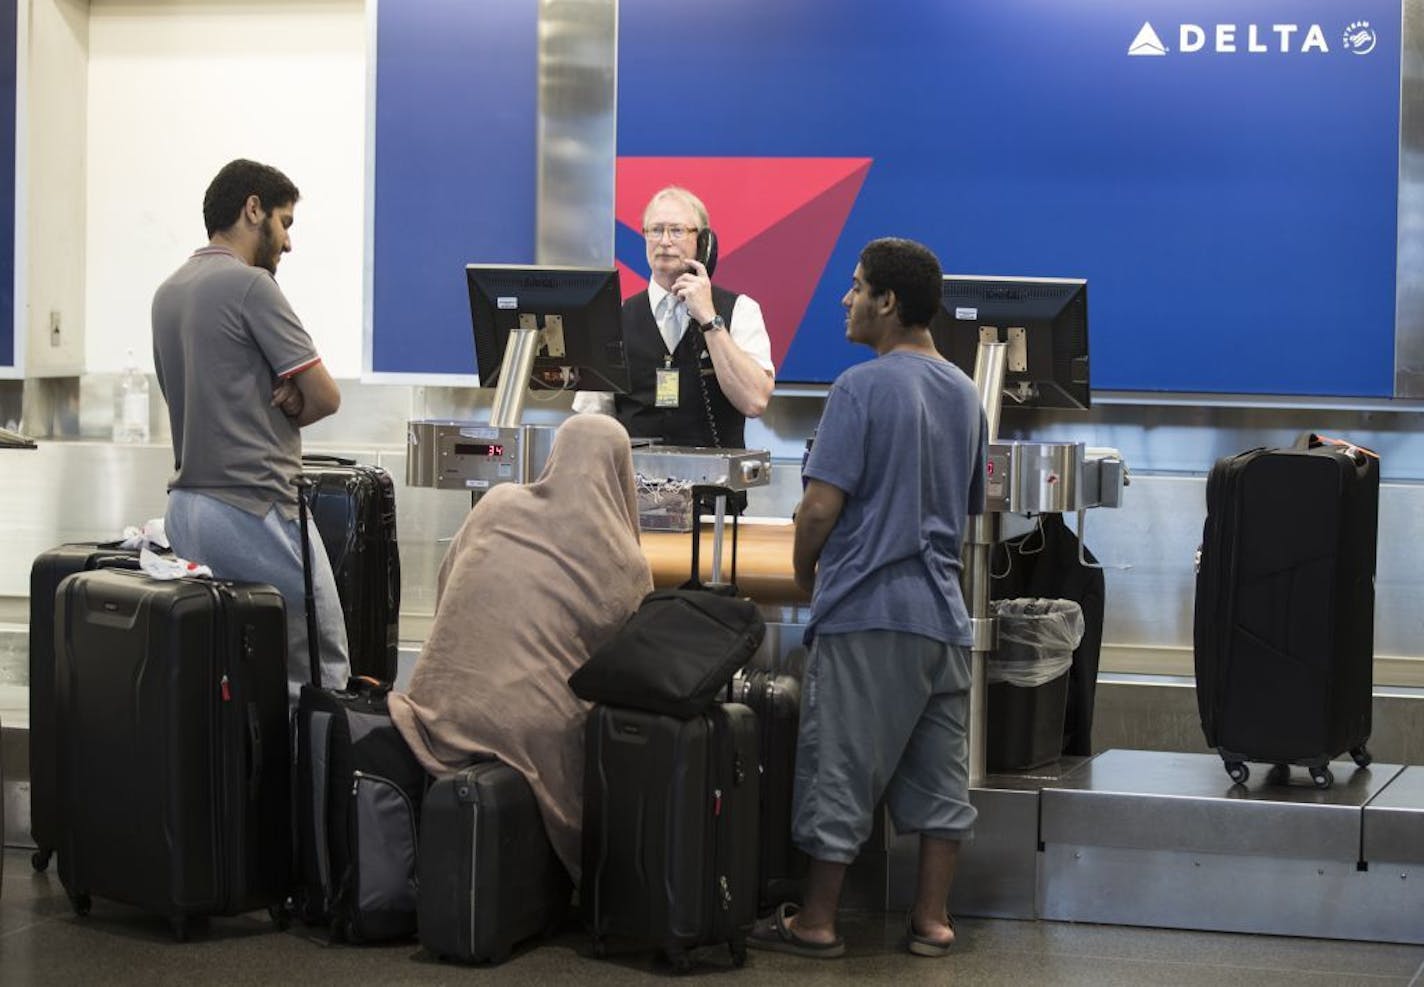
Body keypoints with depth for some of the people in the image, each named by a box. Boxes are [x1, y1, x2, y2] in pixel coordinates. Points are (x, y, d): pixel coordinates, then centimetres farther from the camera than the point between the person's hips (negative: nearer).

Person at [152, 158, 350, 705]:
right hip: (253, 511, -9)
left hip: (184, 509, 9)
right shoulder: (249, 284, -13)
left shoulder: (169, 291, 14)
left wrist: (277, 398, 0)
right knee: (319, 672, -1)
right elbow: (326, 397, -13)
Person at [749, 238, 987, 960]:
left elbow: (822, 504, -15)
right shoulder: (966, 394, 12)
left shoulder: (862, 387, -12)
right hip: (944, 610, 7)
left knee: (841, 768, 1)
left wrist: (803, 572, 1)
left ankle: (816, 922, 8)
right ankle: (932, 919, 14)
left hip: (866, 610, -7)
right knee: (940, 771, 9)